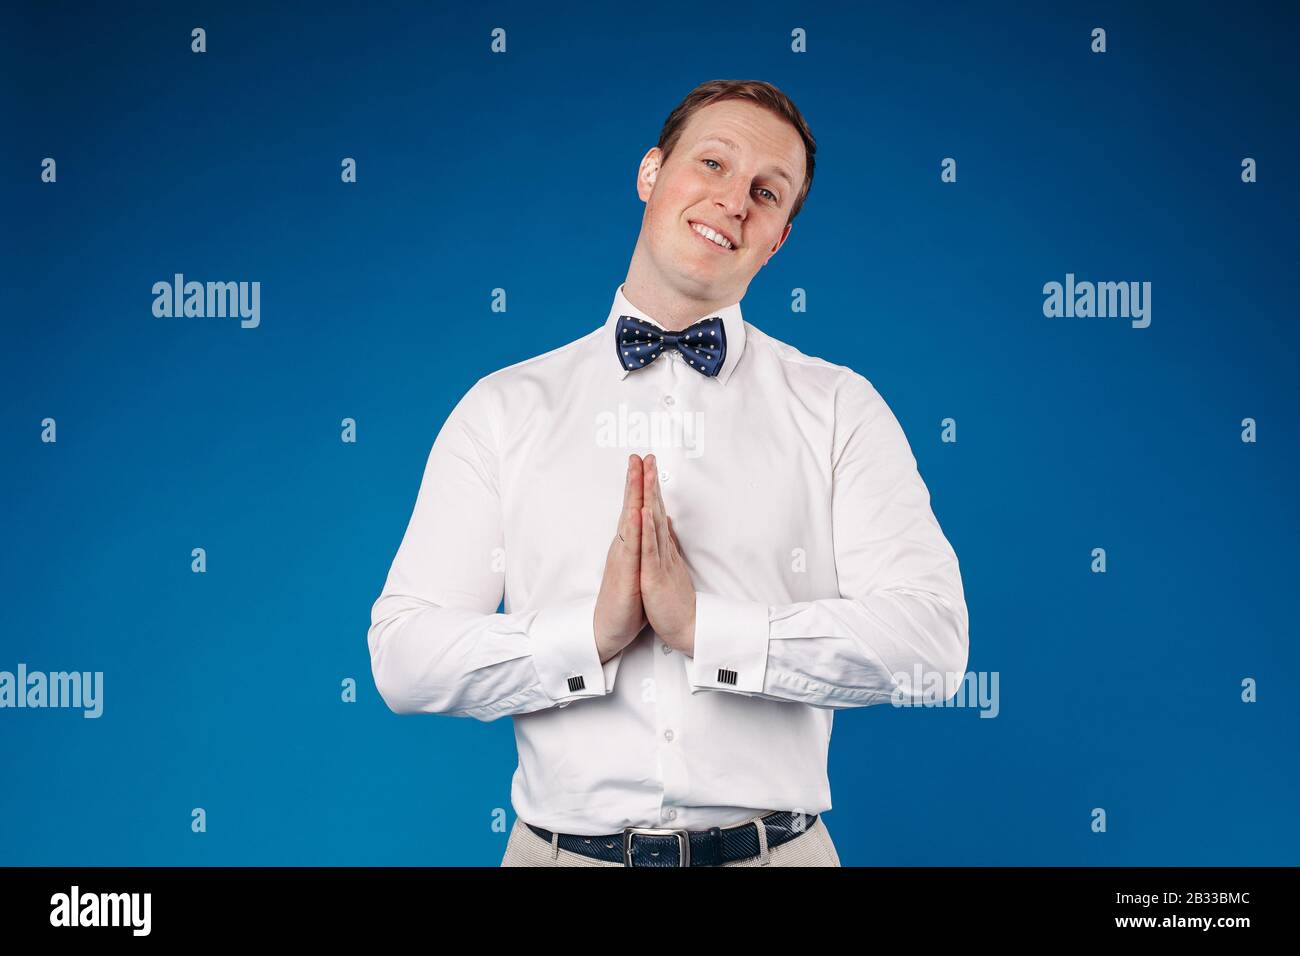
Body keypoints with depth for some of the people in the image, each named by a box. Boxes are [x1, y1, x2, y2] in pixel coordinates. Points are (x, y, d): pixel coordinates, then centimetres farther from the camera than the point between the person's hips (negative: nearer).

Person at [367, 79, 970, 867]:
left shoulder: (841, 409, -1)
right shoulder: (504, 408, 1)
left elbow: (932, 644, -12)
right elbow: (402, 656, -5)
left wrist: (705, 627, -19)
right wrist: (591, 634, -18)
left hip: (774, 849, 0)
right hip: (562, 847, 1)